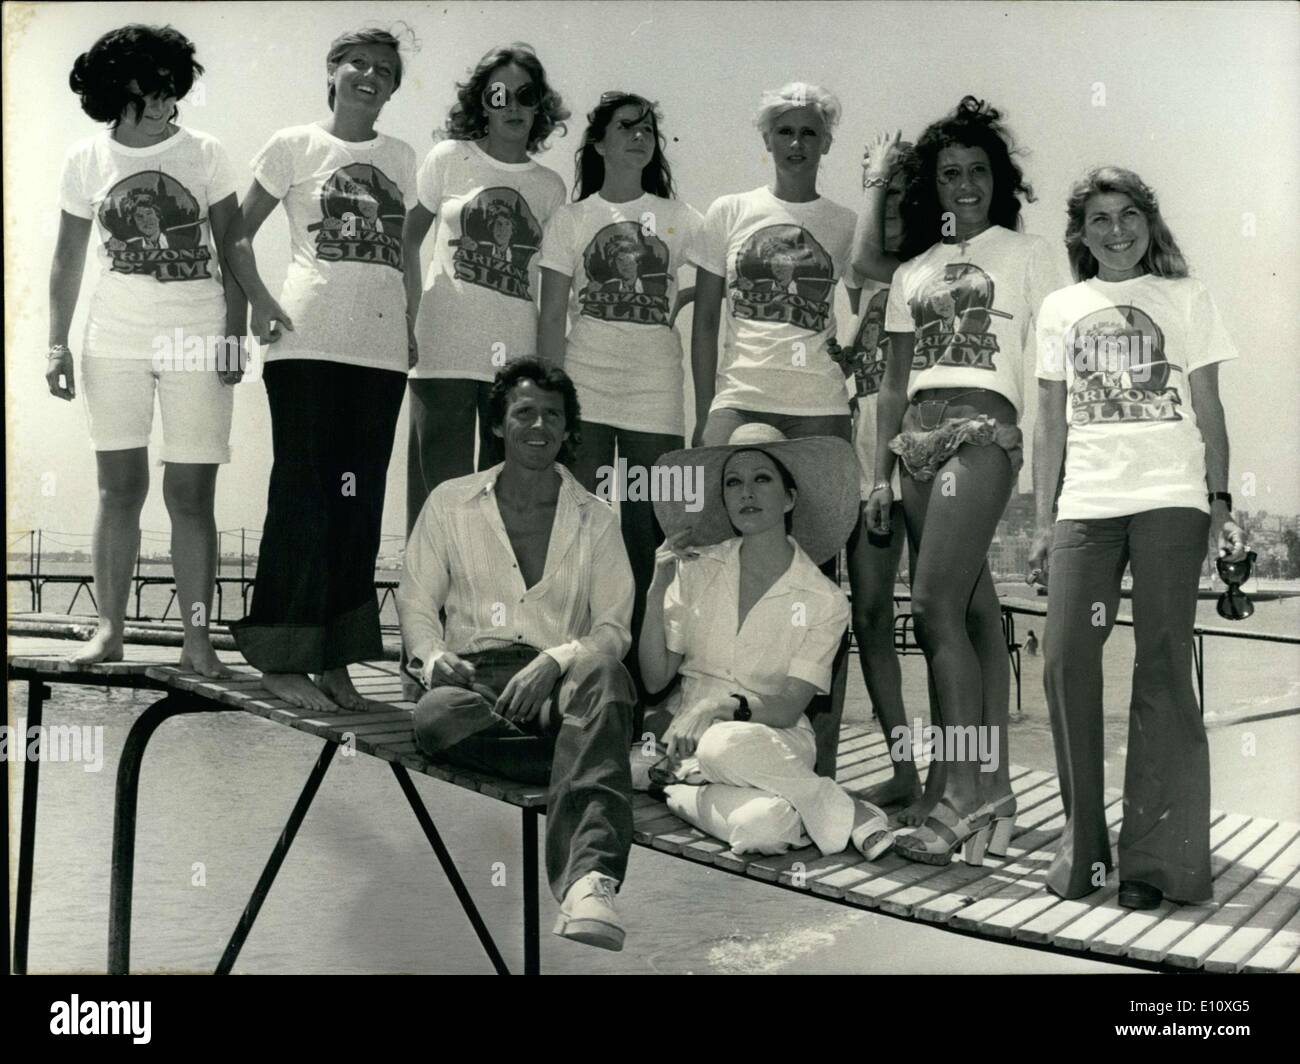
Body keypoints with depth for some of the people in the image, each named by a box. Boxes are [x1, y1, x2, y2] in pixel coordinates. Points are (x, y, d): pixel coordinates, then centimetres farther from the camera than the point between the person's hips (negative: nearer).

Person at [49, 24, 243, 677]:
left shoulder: (204, 155, 4)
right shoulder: (87, 160, 6)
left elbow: (232, 251, 4)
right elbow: (68, 260, 10)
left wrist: (235, 335, -5)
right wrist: (57, 344, 3)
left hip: (197, 345, -1)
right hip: (114, 345, 1)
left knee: (191, 494, -2)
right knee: (119, 487, 2)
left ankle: (197, 640, 2)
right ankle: (109, 630, 8)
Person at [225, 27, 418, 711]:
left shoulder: (400, 157, 17)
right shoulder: (295, 146, 6)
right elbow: (239, 235, 7)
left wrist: (413, 320, 11)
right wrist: (259, 302, -8)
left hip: (382, 349, 4)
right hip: (310, 342, -4)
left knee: (359, 500, 4)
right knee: (305, 492, -6)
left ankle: (335, 657, 11)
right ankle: (281, 658, 1)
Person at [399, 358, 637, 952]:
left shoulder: (594, 519, 16)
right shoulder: (450, 503, 17)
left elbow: (613, 630, 6)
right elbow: (416, 602, 15)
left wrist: (554, 662, -15)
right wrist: (434, 657, -8)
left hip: (559, 680, 0)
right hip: (475, 673, 1)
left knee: (602, 677, -38)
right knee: (436, 717, -37)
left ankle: (588, 879, -55)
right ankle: (599, 765, -27)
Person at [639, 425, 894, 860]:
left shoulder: (824, 602, -3)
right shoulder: (696, 570, 1)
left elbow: (788, 708, -8)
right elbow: (654, 679, 0)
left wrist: (723, 705, -27)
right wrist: (657, 589, -11)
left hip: (772, 739, -1)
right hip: (686, 735, 1)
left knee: (725, 743, -39)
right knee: (763, 823, -33)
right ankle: (846, 815, -10)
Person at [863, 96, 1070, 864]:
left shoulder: (1028, 254, 8)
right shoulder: (913, 272, 21)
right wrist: (882, 476, 12)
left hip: (985, 432, -5)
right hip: (920, 439, 5)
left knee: (936, 605, -17)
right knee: (976, 610, 4)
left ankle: (959, 797, -14)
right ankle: (994, 799, 7)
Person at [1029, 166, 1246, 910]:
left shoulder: (1187, 299, 10)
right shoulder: (1062, 310, 15)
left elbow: (1209, 410, 8)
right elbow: (1052, 422, 14)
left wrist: (1221, 502, -2)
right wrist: (1044, 522, 8)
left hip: (1170, 500, -2)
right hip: (1086, 505, 2)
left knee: (1162, 672, -4)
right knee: (1066, 661, -6)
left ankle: (1157, 857, 1)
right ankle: (1083, 847, 6)